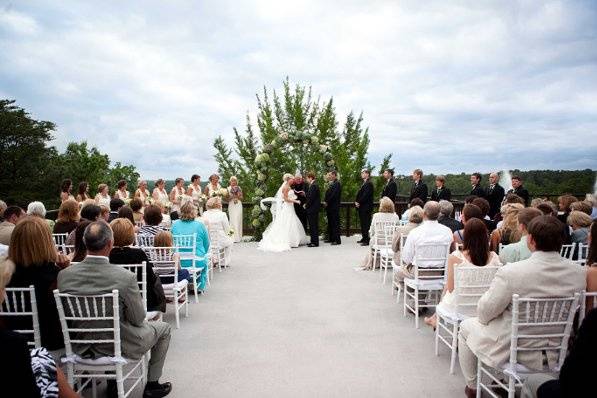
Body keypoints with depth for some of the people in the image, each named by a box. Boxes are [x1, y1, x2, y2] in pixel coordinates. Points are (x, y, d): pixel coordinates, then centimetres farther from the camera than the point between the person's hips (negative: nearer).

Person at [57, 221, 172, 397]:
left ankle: (112, 380, 39)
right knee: (163, 328, 21)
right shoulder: (125, 277, -29)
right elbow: (138, 320, -15)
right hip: (122, 346, -5)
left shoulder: (64, 275, -15)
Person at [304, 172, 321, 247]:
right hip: (313, 209, 10)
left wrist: (306, 206, -8)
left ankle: (315, 242, 1)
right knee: (312, 225, 14)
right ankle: (313, 241, 20)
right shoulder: (313, 185, 14)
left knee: (313, 225, -4)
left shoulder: (313, 186, -17)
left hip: (313, 209, -10)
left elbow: (311, 198, -20)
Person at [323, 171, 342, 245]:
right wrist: (325, 201, 5)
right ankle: (331, 238, 18)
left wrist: (327, 202, -13)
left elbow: (334, 195, -18)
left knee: (335, 223, -6)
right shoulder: (331, 184, 18)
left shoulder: (337, 183, -11)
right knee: (330, 223, 12)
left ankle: (337, 240, -3)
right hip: (329, 206, 9)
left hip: (334, 206, -9)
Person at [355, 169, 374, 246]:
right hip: (361, 207, 9)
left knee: (366, 223, -8)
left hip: (366, 207, -9)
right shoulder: (364, 183, 20)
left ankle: (367, 240, -6)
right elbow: (359, 194, 19)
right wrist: (356, 202, 4)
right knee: (362, 223, 11)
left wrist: (359, 202, -14)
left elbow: (366, 195, -17)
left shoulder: (369, 184, -9)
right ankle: (364, 238, 18)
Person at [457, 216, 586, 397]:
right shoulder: (580, 273, -11)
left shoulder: (511, 272, -27)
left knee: (466, 326, 21)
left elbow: (484, 313, -16)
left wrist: (488, 293, 5)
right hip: (557, 351, 5)